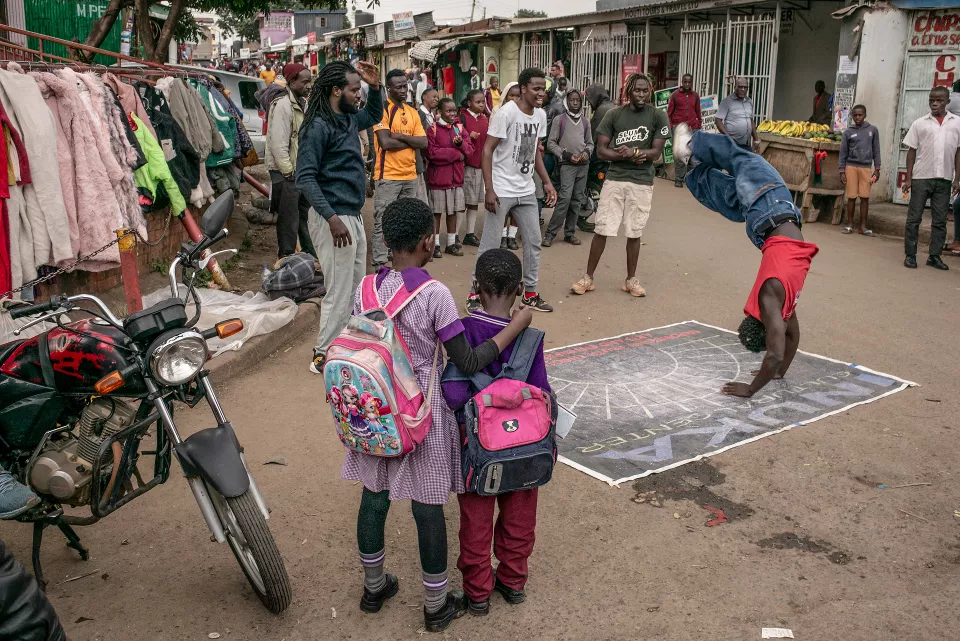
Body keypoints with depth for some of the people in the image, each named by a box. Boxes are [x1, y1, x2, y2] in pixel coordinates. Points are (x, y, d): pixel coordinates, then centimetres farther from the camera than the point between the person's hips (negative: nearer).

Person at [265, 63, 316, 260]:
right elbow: (278, 144, -21)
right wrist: (288, 172, -19)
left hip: (303, 171, 9)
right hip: (287, 173, -9)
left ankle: (310, 255, 29)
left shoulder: (304, 104, 14)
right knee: (289, 221, -2)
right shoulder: (283, 105, -15)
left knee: (306, 214, 17)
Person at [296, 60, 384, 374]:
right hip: (333, 218, -9)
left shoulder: (348, 119, 13)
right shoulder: (317, 126, -14)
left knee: (357, 287, 16)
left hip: (353, 216, 10)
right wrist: (332, 218, -26)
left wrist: (375, 86, 16)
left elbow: (374, 115, 35)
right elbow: (306, 178, -19)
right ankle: (323, 356, 4)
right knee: (339, 292, -6)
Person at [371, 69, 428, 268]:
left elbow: (424, 142, 3)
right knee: (383, 221, -3)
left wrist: (401, 136, -11)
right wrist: (411, 141, -5)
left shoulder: (413, 112, 13)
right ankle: (380, 263, 2)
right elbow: (385, 142, -18)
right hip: (388, 176, -6)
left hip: (410, 176, 7)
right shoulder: (382, 110, -7)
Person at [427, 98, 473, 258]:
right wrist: (456, 154, -11)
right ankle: (435, 244, 12)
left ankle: (451, 243, 21)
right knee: (437, 212, 2)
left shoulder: (459, 128, 9)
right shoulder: (433, 129, -8)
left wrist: (461, 143, -16)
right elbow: (432, 153, -17)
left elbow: (470, 149, 6)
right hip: (438, 177, -5)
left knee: (453, 211, 11)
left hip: (456, 177, 5)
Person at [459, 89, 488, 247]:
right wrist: (469, 137, -27)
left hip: (480, 165, 7)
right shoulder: (462, 118, -8)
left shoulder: (484, 119, 13)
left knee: (474, 200, 12)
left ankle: (470, 234, 19)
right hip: (466, 164, -7)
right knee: (461, 200, -3)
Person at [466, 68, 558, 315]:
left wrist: (547, 182, 12)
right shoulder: (507, 112, -14)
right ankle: (475, 294, 10)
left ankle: (530, 293, 23)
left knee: (534, 242, 10)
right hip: (502, 190, -7)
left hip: (526, 191, 7)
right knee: (490, 245, -2)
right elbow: (487, 150, -15)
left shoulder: (541, 115, 7)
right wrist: (489, 189, -20)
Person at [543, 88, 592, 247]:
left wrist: (587, 152, 0)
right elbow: (551, 143, 0)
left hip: (583, 165, 5)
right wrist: (566, 154, -10)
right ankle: (550, 233, -12)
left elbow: (590, 143, 22)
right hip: (567, 164, -5)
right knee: (565, 198, -16)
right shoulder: (559, 119, 2)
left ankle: (570, 233, 13)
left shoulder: (585, 122, 15)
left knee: (576, 200, 5)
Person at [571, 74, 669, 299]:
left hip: (642, 183, 0)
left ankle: (631, 279, 22)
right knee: (602, 230, 0)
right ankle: (588, 277, 10)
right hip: (615, 179, 0)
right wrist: (628, 156, -14)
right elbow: (601, 151, -2)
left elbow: (656, 152, -5)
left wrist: (631, 151, -17)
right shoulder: (614, 115, 0)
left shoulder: (658, 116, -1)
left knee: (634, 233, 8)